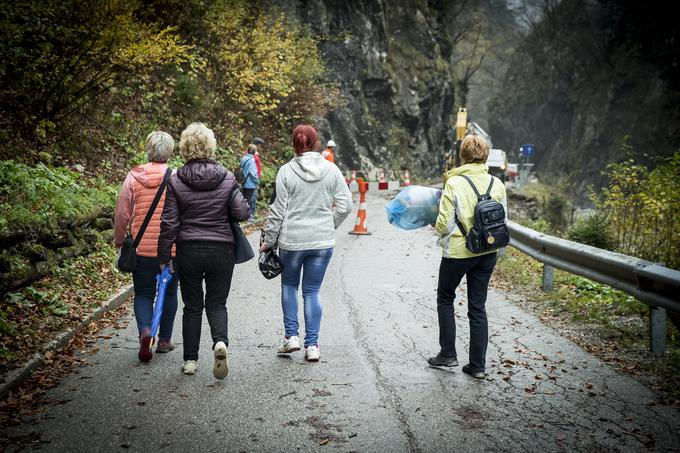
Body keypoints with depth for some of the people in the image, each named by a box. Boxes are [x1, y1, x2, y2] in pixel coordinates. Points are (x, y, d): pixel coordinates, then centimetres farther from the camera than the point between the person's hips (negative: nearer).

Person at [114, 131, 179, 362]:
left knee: (143, 294, 10)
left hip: (143, 248, 0)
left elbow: (122, 213, 1)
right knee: (169, 293, 15)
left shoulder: (134, 177, -4)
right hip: (173, 248, 0)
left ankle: (145, 330, -14)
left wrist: (119, 240, 15)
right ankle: (164, 340, 22)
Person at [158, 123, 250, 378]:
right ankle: (220, 341, -15)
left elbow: (169, 223, -5)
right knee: (216, 303, 12)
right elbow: (241, 213, -7)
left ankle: (190, 359, 16)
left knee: (192, 306, 13)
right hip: (222, 250, 0)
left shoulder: (176, 182, -6)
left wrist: (164, 257, 2)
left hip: (188, 250, 0)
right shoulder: (227, 178, -4)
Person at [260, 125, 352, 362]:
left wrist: (269, 240, 3)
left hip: (292, 239, -2)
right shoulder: (331, 170, -1)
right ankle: (312, 345, 10)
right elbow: (345, 205, 0)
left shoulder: (286, 172, -8)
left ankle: (291, 336, 14)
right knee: (312, 290, 11)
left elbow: (278, 210, -7)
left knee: (289, 284, 20)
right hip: (323, 240, 2)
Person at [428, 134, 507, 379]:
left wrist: (438, 228, 7)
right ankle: (478, 364, 14)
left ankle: (448, 354, 20)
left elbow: (444, 224, -15)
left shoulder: (454, 183, -15)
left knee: (445, 298, 18)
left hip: (457, 251, -4)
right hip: (487, 253, 4)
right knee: (478, 307, 11)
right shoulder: (497, 184, -2)